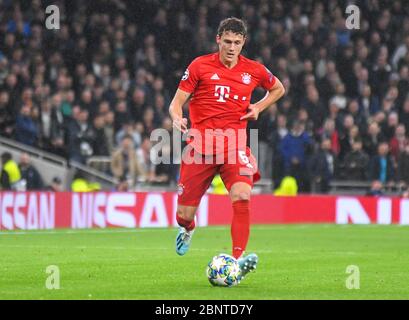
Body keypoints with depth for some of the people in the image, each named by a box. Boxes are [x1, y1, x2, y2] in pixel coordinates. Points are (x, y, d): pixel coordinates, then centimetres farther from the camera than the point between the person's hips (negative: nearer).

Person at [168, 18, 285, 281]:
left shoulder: (253, 70, 6)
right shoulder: (200, 66, 1)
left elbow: (278, 89, 26)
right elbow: (176, 103, 3)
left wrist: (259, 107, 8)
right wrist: (177, 119, -20)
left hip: (234, 146, 0)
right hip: (200, 145, 0)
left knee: (242, 196, -27)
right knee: (184, 214, 3)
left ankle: (238, 259, -27)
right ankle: (188, 229, 43)